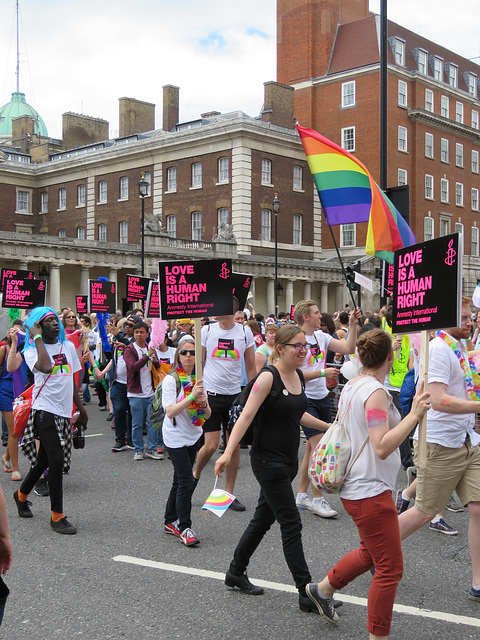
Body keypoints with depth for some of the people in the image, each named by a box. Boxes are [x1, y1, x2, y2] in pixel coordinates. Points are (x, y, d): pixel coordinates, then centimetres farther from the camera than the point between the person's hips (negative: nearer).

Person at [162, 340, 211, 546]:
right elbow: (170, 411, -21)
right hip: (176, 436, -6)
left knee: (180, 480, 13)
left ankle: (170, 522, 24)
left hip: (193, 436, 6)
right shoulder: (171, 379, -11)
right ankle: (184, 527, -2)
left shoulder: (199, 380, 7)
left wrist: (204, 404, -16)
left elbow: (207, 415, 6)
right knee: (186, 481, -11)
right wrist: (191, 396, -29)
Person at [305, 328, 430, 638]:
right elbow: (382, 447, -28)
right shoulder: (376, 392, -21)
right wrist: (414, 415, -29)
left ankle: (323, 589, 39)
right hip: (370, 492, -10)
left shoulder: (351, 387, 8)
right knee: (390, 568, 0)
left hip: (355, 486, 10)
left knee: (372, 552, 27)